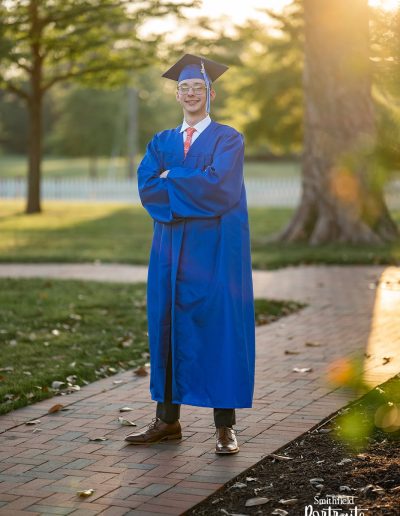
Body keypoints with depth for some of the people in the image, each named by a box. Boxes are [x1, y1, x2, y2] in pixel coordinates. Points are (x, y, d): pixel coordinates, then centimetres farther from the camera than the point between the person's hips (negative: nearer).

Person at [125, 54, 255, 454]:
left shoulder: (228, 139, 2)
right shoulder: (161, 143, 15)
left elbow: (218, 183, -16)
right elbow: (146, 188, -2)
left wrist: (171, 177, -6)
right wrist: (196, 189, -11)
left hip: (215, 249, -4)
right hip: (171, 249, 4)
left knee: (219, 327, -4)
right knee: (169, 326, 6)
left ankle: (225, 426, 0)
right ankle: (167, 419, 15)